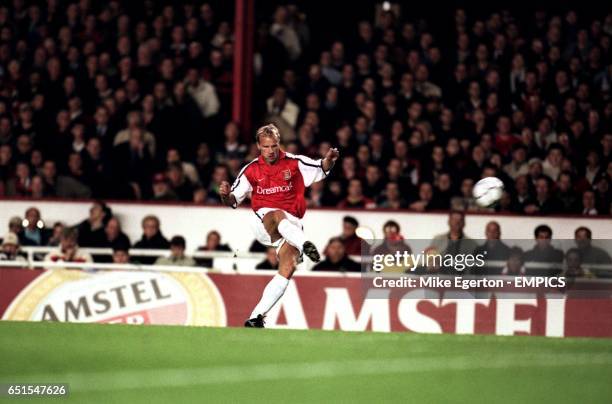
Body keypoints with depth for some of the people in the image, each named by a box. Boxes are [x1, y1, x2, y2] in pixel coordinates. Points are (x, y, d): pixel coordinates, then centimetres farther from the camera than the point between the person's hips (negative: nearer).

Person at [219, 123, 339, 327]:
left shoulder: (294, 163, 2)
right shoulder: (251, 170, 4)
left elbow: (322, 169, 7)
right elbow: (233, 200, 7)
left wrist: (329, 160, -16)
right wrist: (225, 195, -16)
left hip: (292, 225, 1)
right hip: (263, 220, -1)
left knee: (288, 268, -18)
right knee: (278, 215, -38)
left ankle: (256, 317, -15)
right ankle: (304, 244, -64)